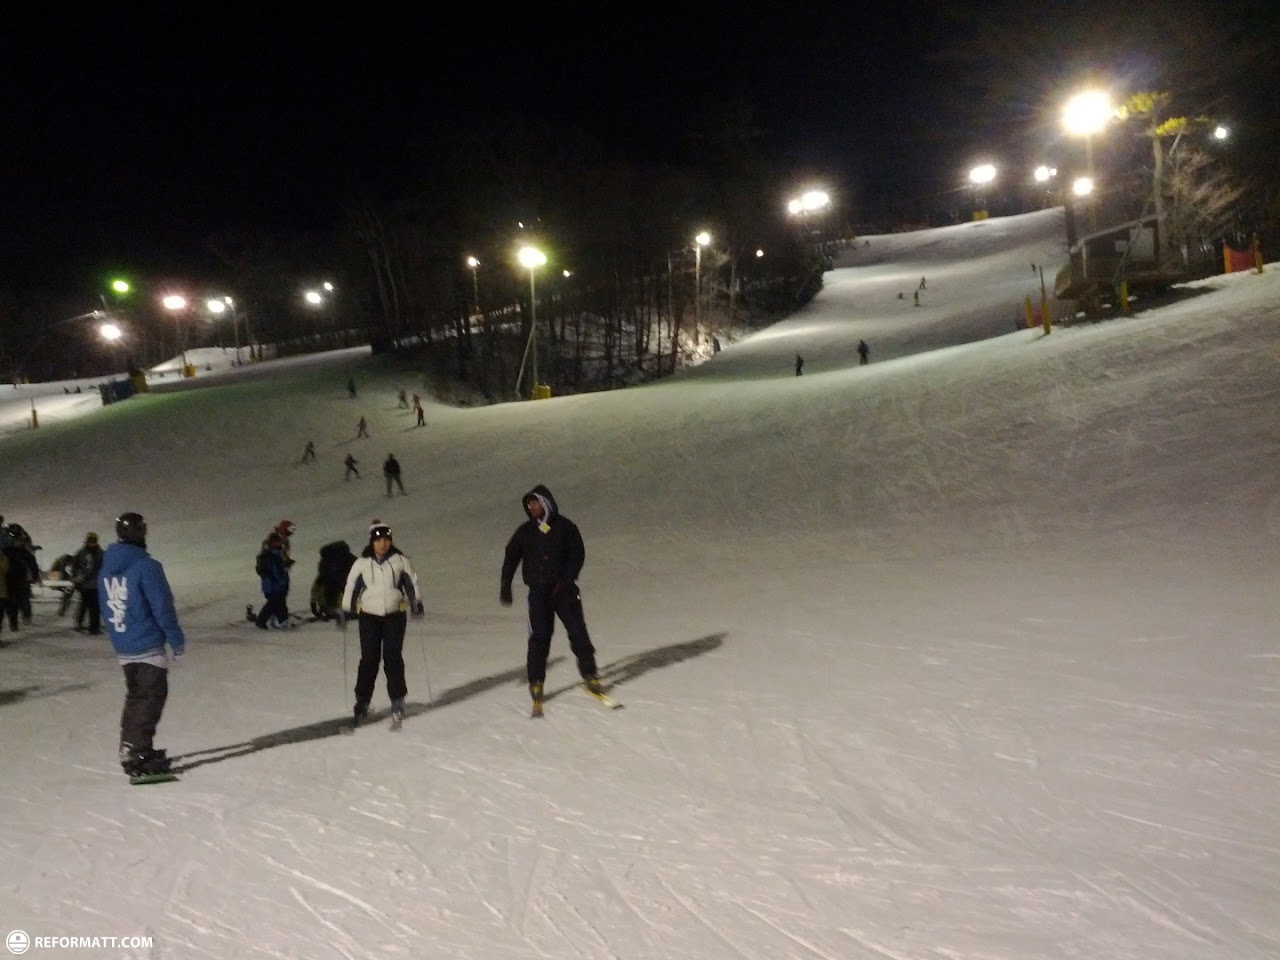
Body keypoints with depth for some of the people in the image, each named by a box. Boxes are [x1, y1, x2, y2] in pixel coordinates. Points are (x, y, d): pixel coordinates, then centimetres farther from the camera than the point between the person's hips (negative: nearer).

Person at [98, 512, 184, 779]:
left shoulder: (106, 568, 7)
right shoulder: (147, 566, -16)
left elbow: (104, 608, 15)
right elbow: (163, 607, -16)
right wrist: (177, 639, -8)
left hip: (122, 648, 7)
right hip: (148, 646, -7)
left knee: (135, 696, 19)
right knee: (152, 697, -2)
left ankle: (131, 749, 23)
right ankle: (138, 753, -8)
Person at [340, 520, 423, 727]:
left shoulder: (400, 561, -2)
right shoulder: (362, 563, -2)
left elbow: (412, 582, 6)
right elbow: (351, 586, 5)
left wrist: (417, 603, -1)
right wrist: (346, 610, 5)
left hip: (395, 616, 0)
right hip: (369, 616, 0)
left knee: (393, 658, -3)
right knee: (369, 660, 0)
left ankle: (397, 701, 7)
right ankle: (362, 702, 14)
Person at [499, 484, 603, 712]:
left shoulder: (564, 527, 2)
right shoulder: (525, 532, 9)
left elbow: (578, 554, -1)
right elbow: (510, 558, 15)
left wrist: (567, 578, -13)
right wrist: (505, 586, 8)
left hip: (564, 590, -1)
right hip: (538, 592, 1)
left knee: (577, 631, -6)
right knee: (539, 637, -5)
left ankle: (590, 676, 4)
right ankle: (536, 683, 4)